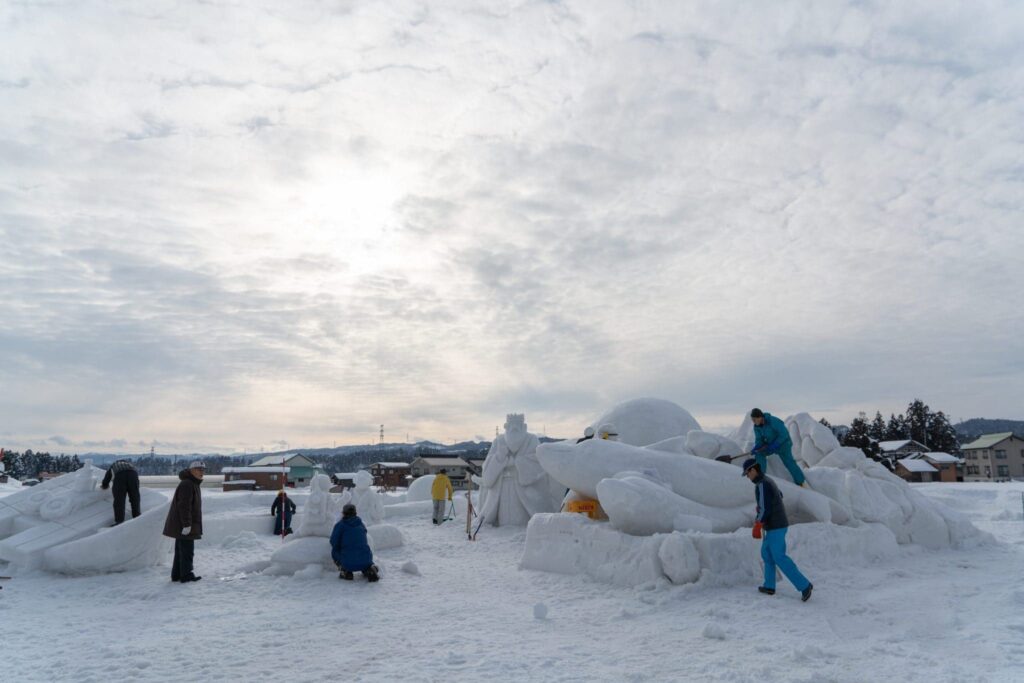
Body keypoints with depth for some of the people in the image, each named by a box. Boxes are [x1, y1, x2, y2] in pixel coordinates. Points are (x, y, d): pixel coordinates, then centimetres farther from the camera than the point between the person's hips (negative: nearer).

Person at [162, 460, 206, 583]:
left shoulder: (193, 484, 16)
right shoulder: (186, 485, -18)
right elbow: (184, 506, -24)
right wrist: (187, 524, -24)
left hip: (180, 525, 11)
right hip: (184, 525, -11)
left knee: (180, 550, 15)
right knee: (187, 550, -4)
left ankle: (176, 575, 23)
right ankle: (186, 575, 2)